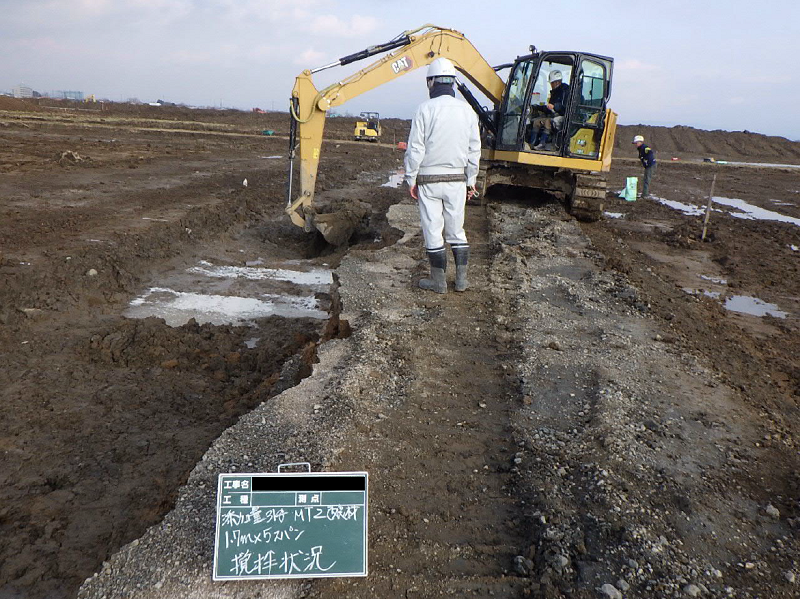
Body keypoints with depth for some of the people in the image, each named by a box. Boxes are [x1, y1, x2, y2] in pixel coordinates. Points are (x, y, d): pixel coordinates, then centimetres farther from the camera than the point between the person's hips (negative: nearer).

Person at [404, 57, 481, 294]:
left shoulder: (425, 109, -9)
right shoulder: (467, 110, 3)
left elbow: (415, 149, -10)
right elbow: (474, 150, 6)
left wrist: (411, 179, -1)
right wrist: (471, 181, 15)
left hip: (428, 180, -4)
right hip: (457, 180, 4)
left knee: (433, 230, 5)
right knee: (457, 230, 13)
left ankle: (438, 281, 11)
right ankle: (461, 279, 17)